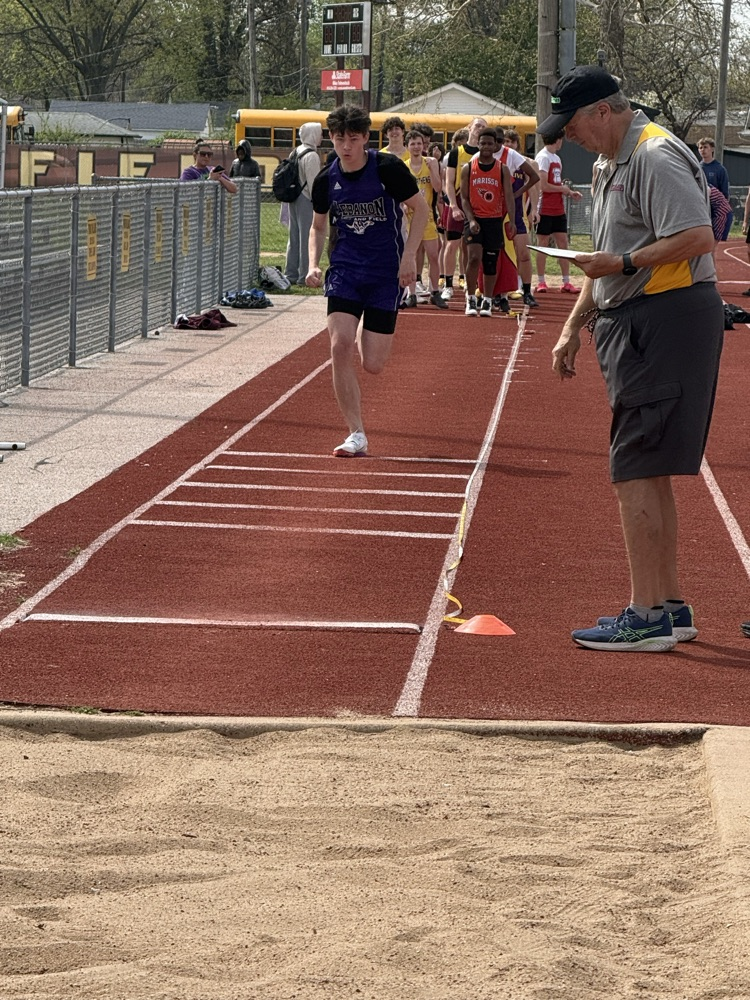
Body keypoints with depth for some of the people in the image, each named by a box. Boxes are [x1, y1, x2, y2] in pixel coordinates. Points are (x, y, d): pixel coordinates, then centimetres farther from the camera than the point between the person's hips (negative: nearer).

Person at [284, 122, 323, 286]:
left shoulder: (296, 152, 12)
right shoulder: (311, 156, -15)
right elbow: (313, 182, -18)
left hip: (294, 198, 9)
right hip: (306, 200, -9)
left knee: (294, 238, 13)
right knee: (307, 238, -4)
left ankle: (291, 274, 17)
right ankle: (304, 276, -4)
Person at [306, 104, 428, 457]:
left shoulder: (389, 169, -11)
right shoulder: (326, 180, 0)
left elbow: (420, 208, -1)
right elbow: (318, 226, 15)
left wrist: (409, 256, -10)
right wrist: (314, 264, -1)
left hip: (387, 273, -2)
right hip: (345, 269, 2)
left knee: (372, 365, -5)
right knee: (340, 347, -17)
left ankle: (367, 337, 35)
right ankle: (356, 435, -7)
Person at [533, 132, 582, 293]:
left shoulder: (556, 158, 16)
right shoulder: (543, 157, -12)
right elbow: (543, 185, -18)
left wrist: (570, 193, 6)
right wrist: (563, 189, -7)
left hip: (558, 210, 8)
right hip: (545, 210, -8)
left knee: (563, 244, 6)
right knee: (543, 245, 0)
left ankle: (566, 282, 8)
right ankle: (541, 282, 7)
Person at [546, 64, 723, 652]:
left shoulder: (655, 156, -13)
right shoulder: (610, 164, 20)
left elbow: (698, 237, -23)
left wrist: (623, 263, -18)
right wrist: (574, 327, 23)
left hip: (667, 318, -11)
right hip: (633, 324, 11)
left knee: (637, 472, -11)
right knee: (648, 474, 14)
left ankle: (646, 619, -8)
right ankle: (670, 608, 21)